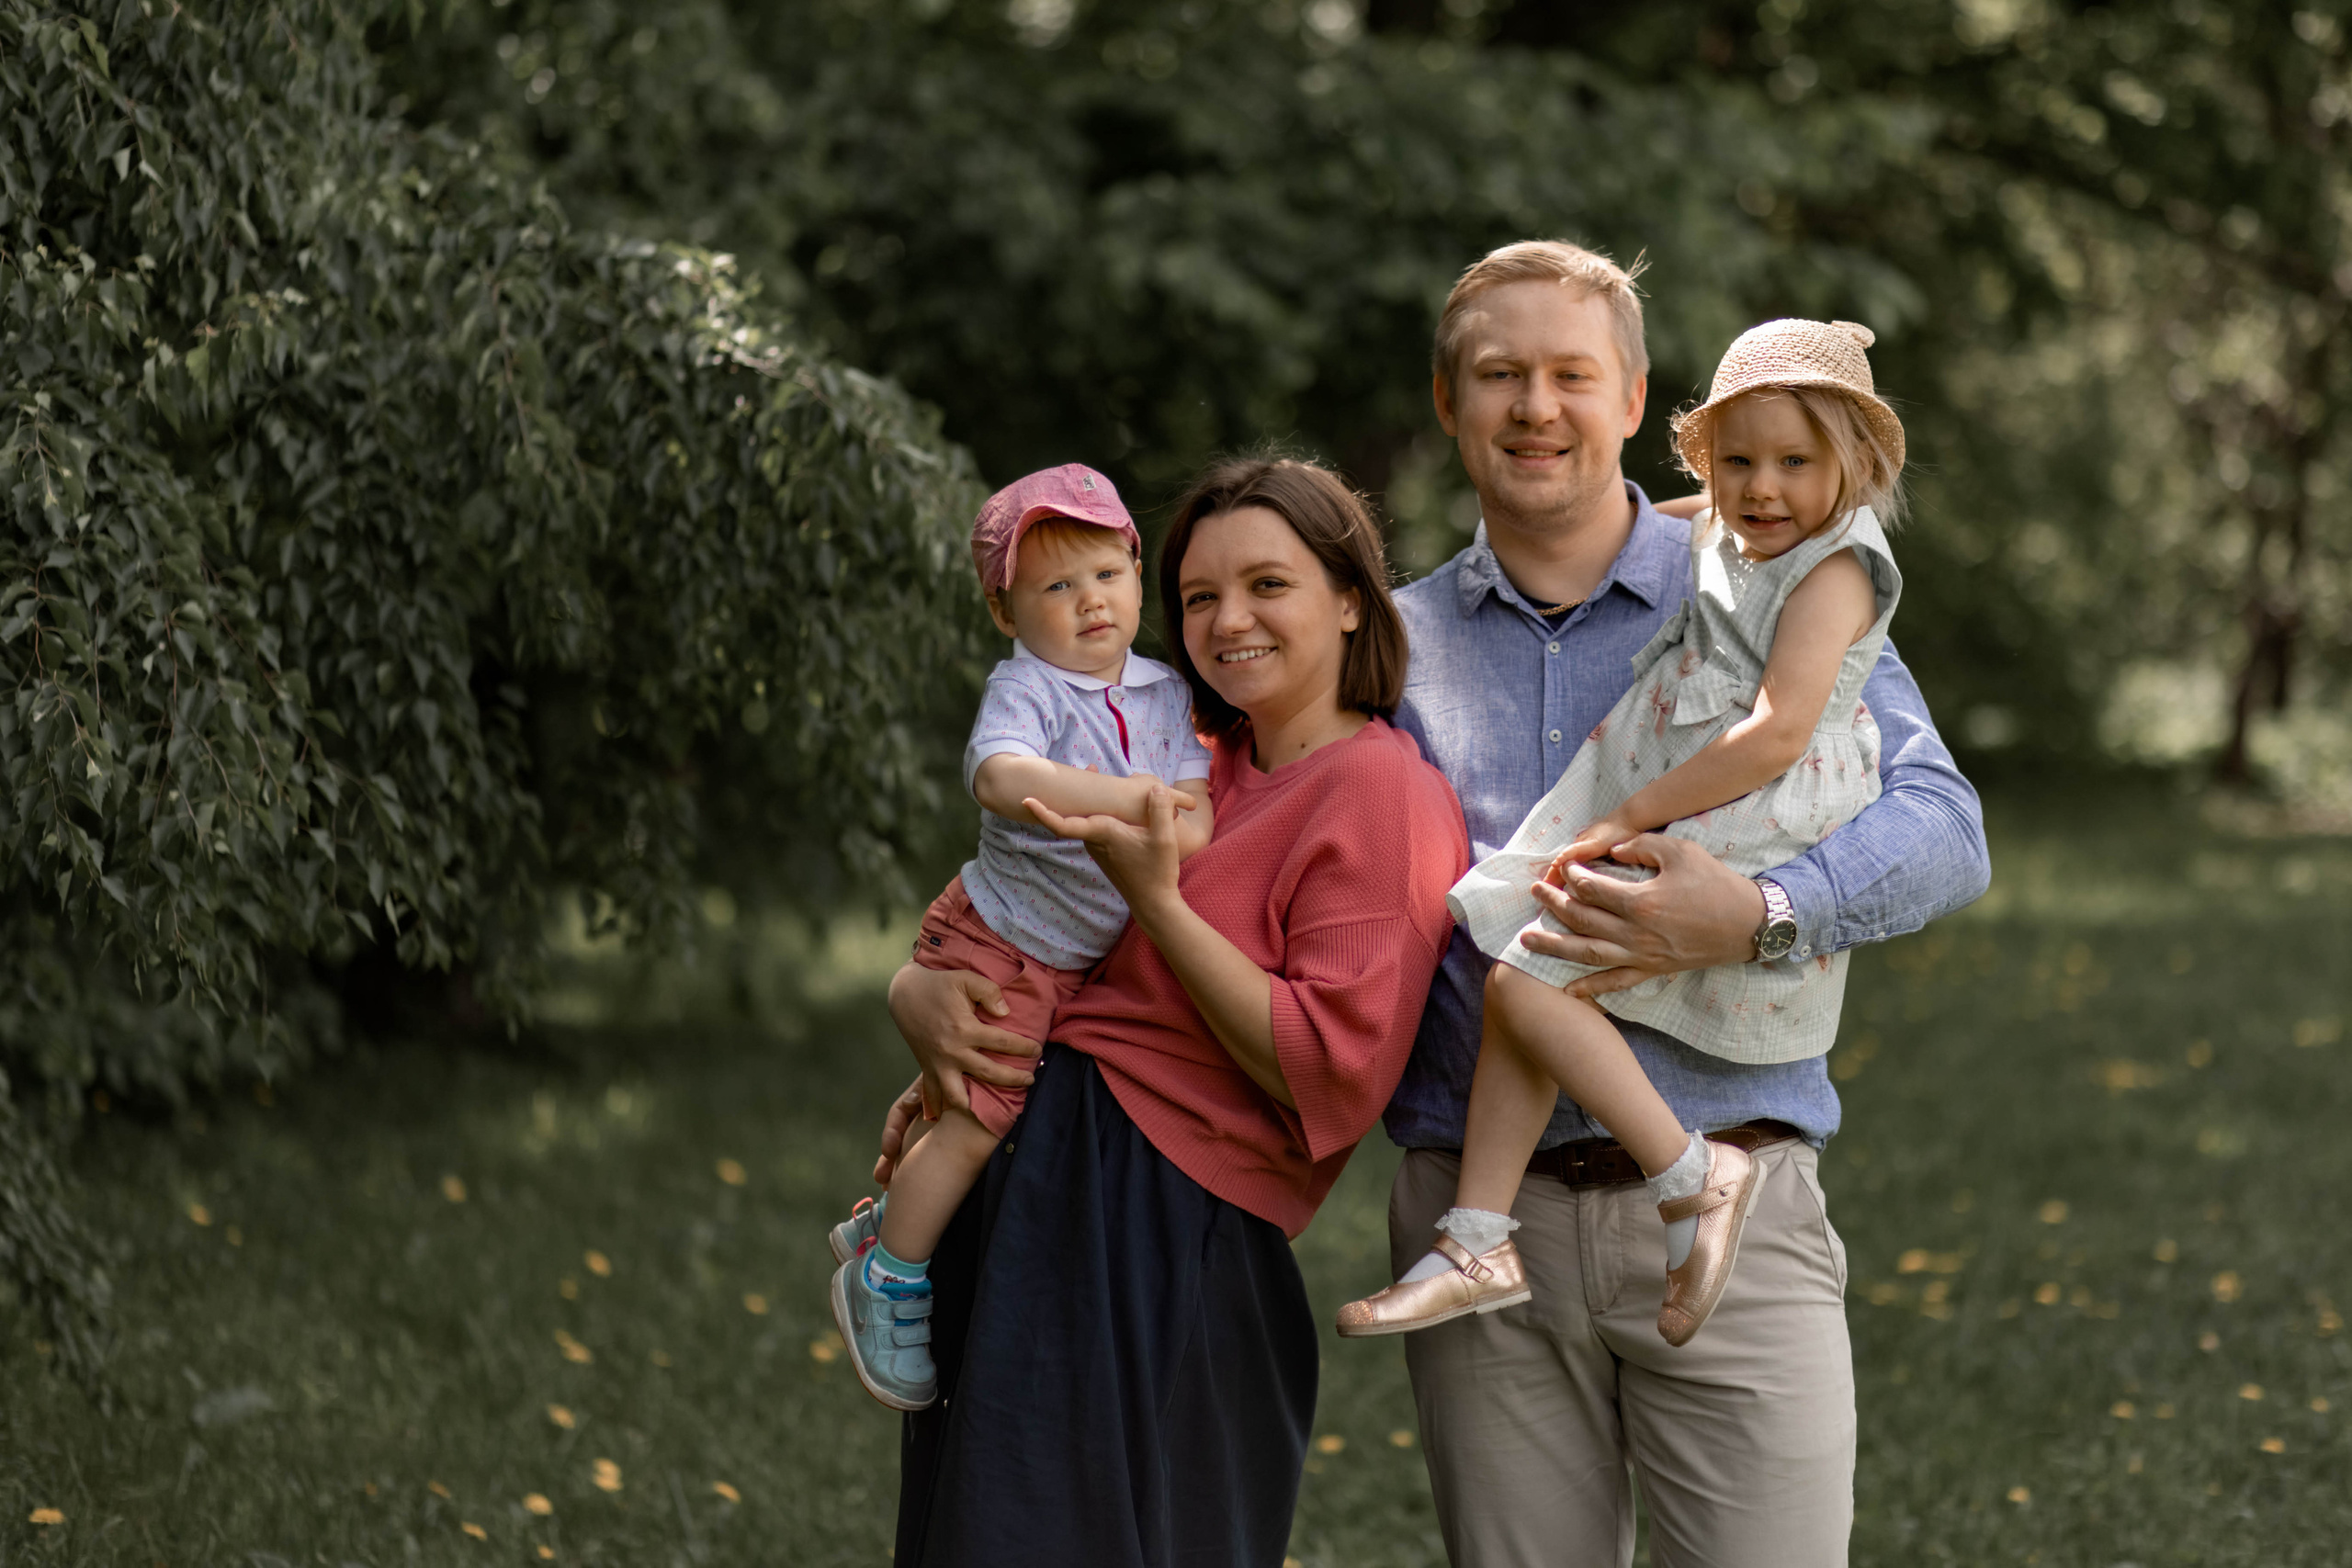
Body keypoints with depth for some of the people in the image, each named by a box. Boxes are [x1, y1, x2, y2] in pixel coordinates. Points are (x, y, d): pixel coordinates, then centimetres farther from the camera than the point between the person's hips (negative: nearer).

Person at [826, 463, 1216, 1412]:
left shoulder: (1164, 693, 3)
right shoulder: (1025, 688, -18)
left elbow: (1196, 805, -4)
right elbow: (1000, 776, -39)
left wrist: (1176, 829, -26)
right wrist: (1120, 796, -44)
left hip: (1079, 960, 7)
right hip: (996, 942, -7)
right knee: (978, 1119, -10)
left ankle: (886, 1220, 35)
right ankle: (886, 1280, 8)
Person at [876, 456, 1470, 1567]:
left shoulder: (1384, 791, -9)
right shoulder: (1199, 769, 15)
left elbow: (1333, 1077, -19)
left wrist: (1155, 899, -18)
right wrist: (922, 994, -6)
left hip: (1164, 1235, -8)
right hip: (1028, 1184, 8)